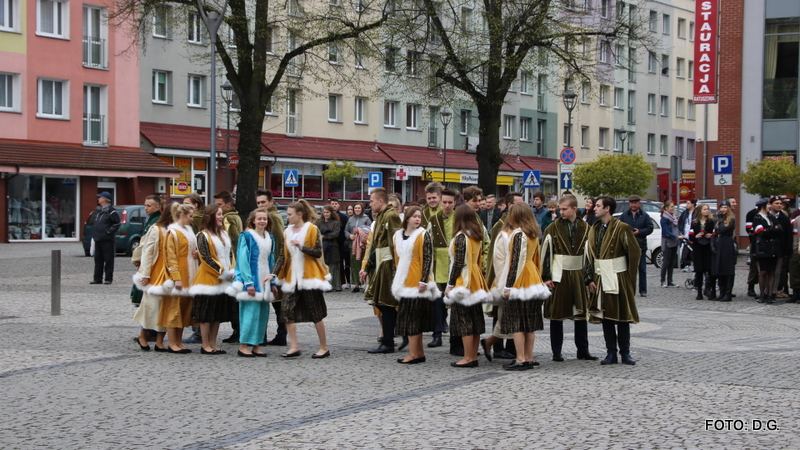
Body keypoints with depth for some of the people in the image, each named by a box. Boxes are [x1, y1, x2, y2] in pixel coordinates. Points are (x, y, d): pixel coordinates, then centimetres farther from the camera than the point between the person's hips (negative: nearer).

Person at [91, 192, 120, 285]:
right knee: (98, 260, 9)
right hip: (98, 239, 9)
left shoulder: (111, 211, -9)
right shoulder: (100, 211, 19)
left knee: (108, 260, -4)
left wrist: (108, 232, -18)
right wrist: (95, 234, 15)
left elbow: (116, 224, -12)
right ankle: (98, 279, 14)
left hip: (107, 239, -9)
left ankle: (108, 279, -1)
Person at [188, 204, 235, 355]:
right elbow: (206, 258, -14)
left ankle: (213, 344, 15)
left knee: (218, 314, 9)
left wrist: (231, 271, -2)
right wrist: (222, 272, -13)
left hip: (224, 280, 7)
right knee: (206, 315, -2)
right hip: (209, 279, -7)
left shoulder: (224, 234, 13)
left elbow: (231, 253, 13)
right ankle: (205, 346, 3)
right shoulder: (203, 236, -9)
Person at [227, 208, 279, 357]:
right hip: (252, 281, -7)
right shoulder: (247, 236, -6)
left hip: (265, 281, 7)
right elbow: (243, 260, -10)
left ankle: (256, 345, 11)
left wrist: (273, 282, 14)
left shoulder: (270, 238, 13)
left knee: (263, 313, 5)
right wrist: (248, 282, -16)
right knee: (250, 311, -9)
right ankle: (243, 346, -4)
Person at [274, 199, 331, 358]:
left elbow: (318, 252, -12)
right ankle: (294, 347, -2)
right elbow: (284, 256, 10)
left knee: (316, 314, -1)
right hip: (292, 277, 6)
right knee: (287, 311, -5)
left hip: (309, 276, -6)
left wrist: (301, 247, -22)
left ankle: (324, 348, 9)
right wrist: (274, 273, 1)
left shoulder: (312, 229, -5)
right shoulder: (287, 232, 11)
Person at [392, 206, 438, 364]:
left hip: (416, 282, -7)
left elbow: (428, 259, -11)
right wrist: (397, 280, 14)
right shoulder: (398, 235, 11)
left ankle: (413, 354, -5)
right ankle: (419, 352, 14)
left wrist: (424, 281, -16)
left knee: (412, 317, -8)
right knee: (411, 318, 8)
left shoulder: (423, 235, -7)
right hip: (404, 282, 7)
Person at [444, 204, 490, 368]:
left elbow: (458, 262, -16)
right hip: (476, 281, 8)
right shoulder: (477, 236, 10)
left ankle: (468, 358, -4)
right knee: (475, 320, 9)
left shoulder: (461, 237, -14)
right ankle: (474, 357, 13)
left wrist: (450, 284, -12)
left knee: (463, 321, -5)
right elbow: (479, 259, 12)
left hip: (463, 281, -8)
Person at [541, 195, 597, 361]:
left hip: (579, 277, 2)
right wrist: (546, 277, -9)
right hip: (558, 277, -2)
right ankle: (556, 352, 9)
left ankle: (583, 350, 18)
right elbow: (545, 253, -3)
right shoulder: (553, 229, -1)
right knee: (557, 315, 1)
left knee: (581, 314, 7)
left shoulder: (586, 229, 6)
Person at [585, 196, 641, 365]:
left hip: (619, 280, -5)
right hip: (601, 280, 5)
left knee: (622, 317, 1)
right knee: (606, 317, 6)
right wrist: (590, 279, 1)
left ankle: (625, 353, 9)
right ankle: (611, 353, 12)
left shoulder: (622, 228, -9)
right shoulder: (594, 230, 9)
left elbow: (635, 252, -8)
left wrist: (629, 275, -4)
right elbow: (589, 256, 9)